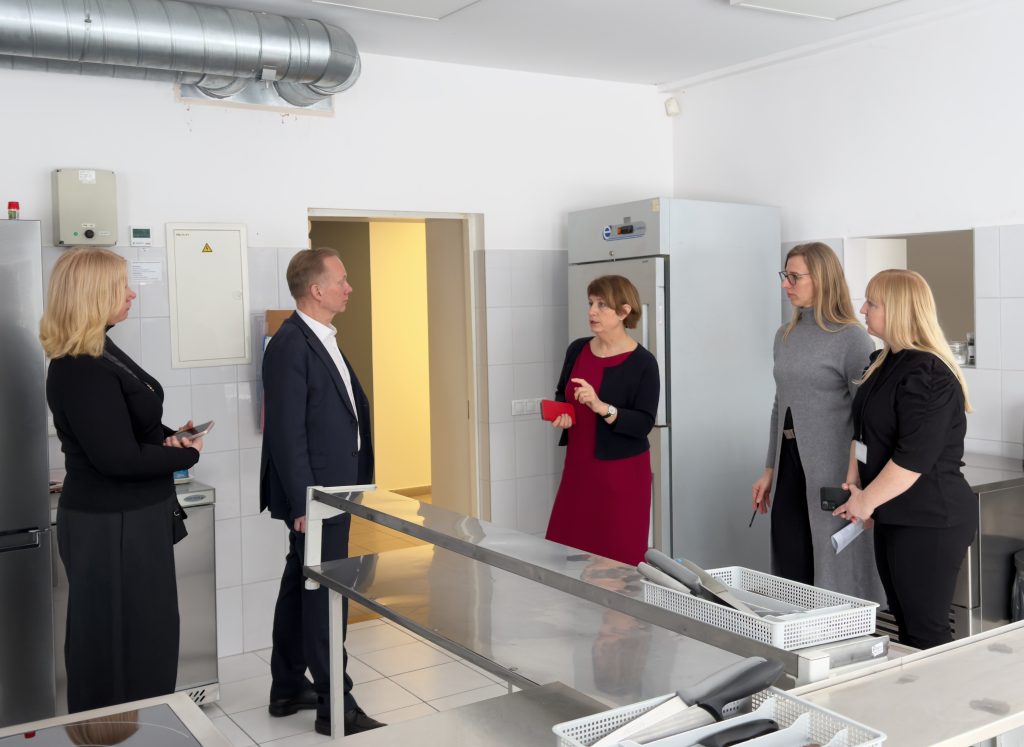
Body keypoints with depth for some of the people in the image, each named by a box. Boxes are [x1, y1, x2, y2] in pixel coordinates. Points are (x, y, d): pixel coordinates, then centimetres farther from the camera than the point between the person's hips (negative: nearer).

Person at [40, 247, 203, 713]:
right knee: (120, 643, 4)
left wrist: (170, 438, -2)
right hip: (111, 527, -10)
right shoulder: (79, 370, -23)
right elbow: (118, 458, -26)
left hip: (130, 517, 10)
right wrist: (186, 454, -12)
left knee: (144, 634, 21)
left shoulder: (100, 352, 9)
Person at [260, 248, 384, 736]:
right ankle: (336, 707, 9)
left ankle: (288, 689, 29)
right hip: (314, 494, -10)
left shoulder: (322, 340, 12)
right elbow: (287, 434, -21)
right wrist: (304, 504, -21)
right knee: (325, 597, -2)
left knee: (301, 588, 17)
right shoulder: (290, 345, -18)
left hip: (329, 489, 10)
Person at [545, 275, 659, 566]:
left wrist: (601, 407, -30)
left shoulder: (643, 363, -12)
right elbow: (561, 396, 17)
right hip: (579, 466, 5)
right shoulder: (577, 350, 4)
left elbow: (644, 424, -17)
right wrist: (560, 415, -5)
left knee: (619, 560, -1)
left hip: (622, 472, -5)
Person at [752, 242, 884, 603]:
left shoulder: (851, 337, -9)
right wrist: (769, 469, 18)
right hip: (790, 465, 7)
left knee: (834, 575, 3)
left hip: (831, 469, -6)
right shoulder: (785, 336, 12)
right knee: (790, 573, 10)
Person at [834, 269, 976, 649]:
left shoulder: (927, 375, -19)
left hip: (929, 523, -9)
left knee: (926, 633, -2)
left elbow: (914, 459, -23)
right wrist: (854, 481, 7)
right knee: (905, 623, 17)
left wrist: (867, 501, -14)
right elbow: (862, 428, 19)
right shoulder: (883, 364, 12)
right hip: (894, 518, 10)